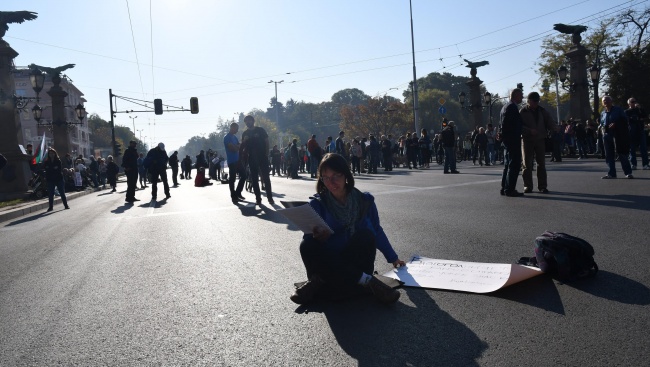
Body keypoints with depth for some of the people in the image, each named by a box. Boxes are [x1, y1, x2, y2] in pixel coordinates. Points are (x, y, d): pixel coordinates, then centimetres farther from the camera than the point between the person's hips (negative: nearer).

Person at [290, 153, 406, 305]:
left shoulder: (365, 200, 2)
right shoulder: (317, 204, -2)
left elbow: (377, 232, 15)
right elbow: (308, 237, -10)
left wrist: (393, 258, 24)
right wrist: (318, 237, -33)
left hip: (357, 264, 1)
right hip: (329, 263, -1)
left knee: (365, 235, -30)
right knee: (307, 246, -33)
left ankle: (320, 282, -20)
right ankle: (367, 281, -29)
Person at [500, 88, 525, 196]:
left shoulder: (505, 107, 18)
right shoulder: (512, 107, -13)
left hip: (507, 141, 10)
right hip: (513, 141, -10)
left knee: (508, 165, 14)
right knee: (514, 165, -8)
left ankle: (504, 188, 18)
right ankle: (510, 189, -8)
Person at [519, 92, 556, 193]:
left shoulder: (542, 111, 8)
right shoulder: (522, 112, -3)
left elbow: (550, 123, 9)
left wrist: (553, 129, -12)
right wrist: (529, 131, -23)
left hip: (540, 140, 3)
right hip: (527, 140, -3)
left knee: (541, 164, 4)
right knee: (527, 164, 0)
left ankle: (542, 186, 8)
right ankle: (528, 186, 7)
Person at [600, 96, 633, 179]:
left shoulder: (618, 110, 2)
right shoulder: (603, 113, 16)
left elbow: (625, 119, -3)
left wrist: (615, 124, -17)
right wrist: (602, 127, 2)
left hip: (619, 135, -5)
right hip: (607, 136, 5)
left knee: (622, 154, -8)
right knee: (609, 156, 4)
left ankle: (628, 173, -3)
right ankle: (611, 173, 9)